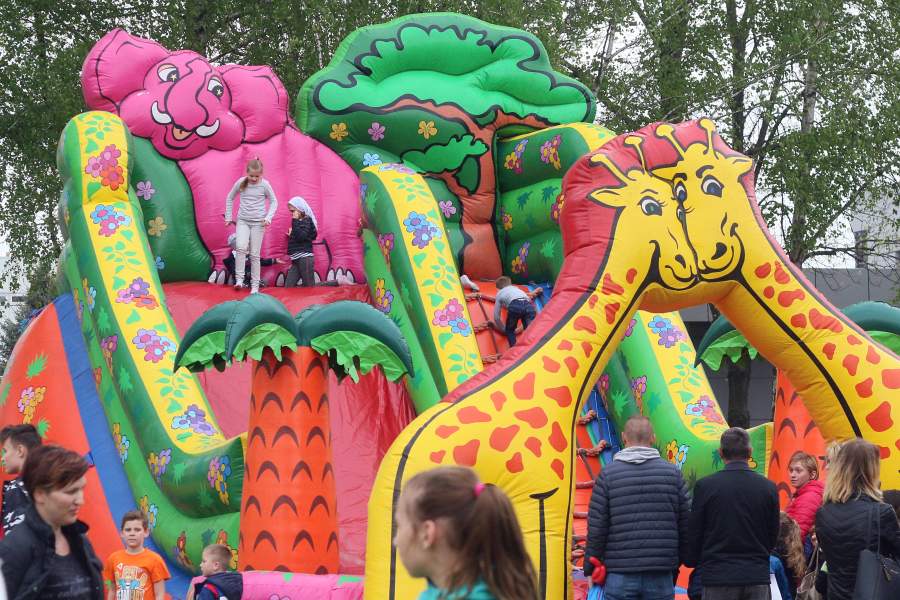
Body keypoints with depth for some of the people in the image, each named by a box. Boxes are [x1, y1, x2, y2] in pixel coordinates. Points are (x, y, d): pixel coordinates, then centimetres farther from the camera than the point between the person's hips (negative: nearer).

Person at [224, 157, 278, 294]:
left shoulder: (264, 185, -5)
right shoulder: (241, 183, -1)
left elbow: (273, 202, 7)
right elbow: (230, 198, 13)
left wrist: (268, 217, -6)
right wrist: (228, 217, 11)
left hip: (258, 222, -1)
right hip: (243, 221, 1)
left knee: (255, 255, -1)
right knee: (241, 247, -24)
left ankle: (255, 286, 5)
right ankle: (239, 279, -21)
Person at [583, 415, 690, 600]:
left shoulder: (608, 474, -1)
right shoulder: (672, 472, 4)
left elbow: (596, 528, -2)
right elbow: (686, 524, 6)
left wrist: (590, 569, 8)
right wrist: (677, 561, 19)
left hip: (620, 577, -1)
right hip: (660, 576, 1)